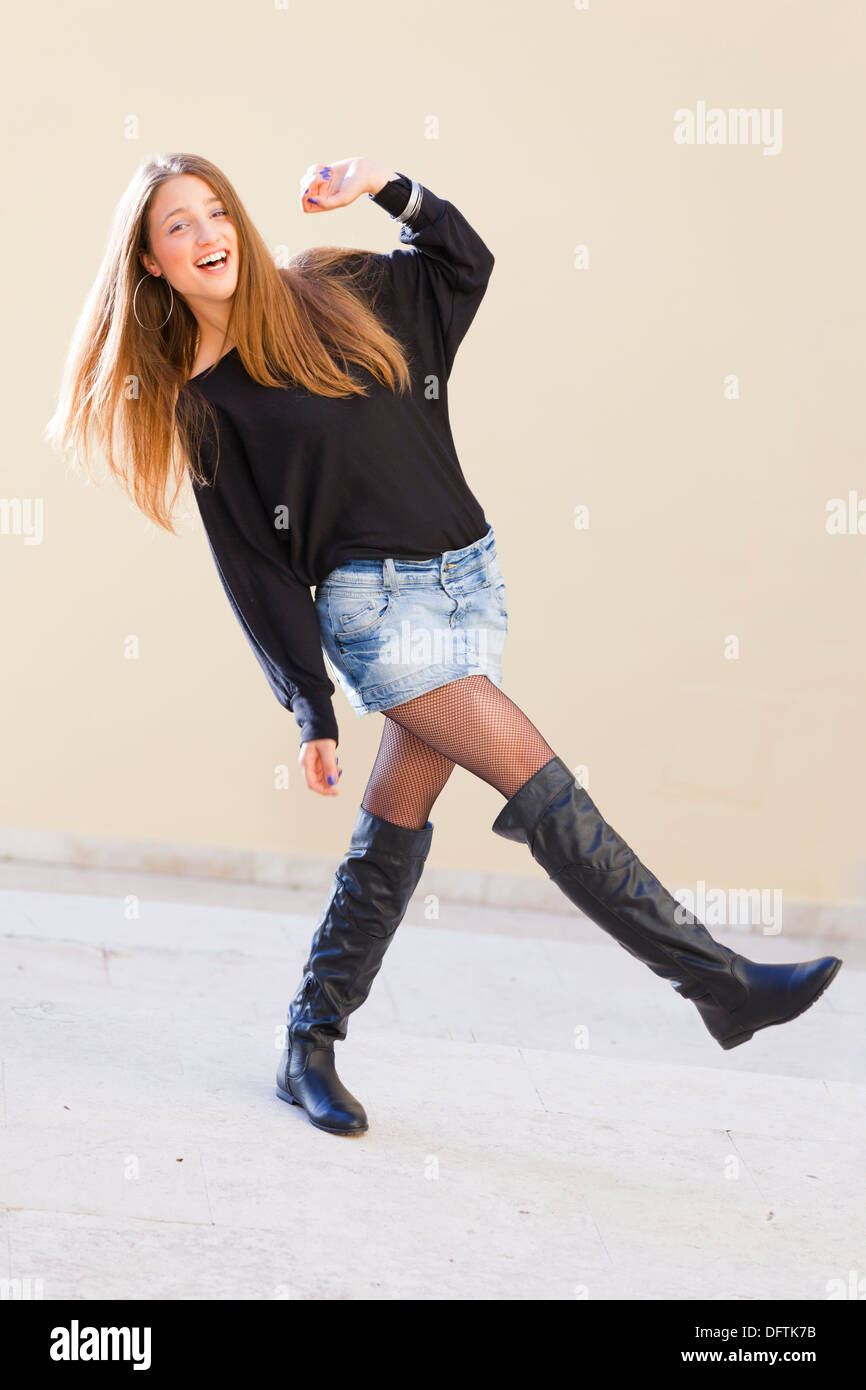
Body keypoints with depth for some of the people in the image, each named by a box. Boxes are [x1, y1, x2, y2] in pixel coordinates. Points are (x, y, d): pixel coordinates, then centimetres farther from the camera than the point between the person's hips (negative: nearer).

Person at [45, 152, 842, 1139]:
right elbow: (253, 570, -3)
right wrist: (310, 706, -6)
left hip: (471, 575, 5)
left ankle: (309, 1047, 20)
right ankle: (719, 983, -11)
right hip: (374, 602, -5)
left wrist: (389, 186, 3)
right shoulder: (201, 403, -2)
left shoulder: (333, 294, 8)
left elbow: (463, 260, 21)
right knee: (541, 788, -15)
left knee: (394, 830, 6)